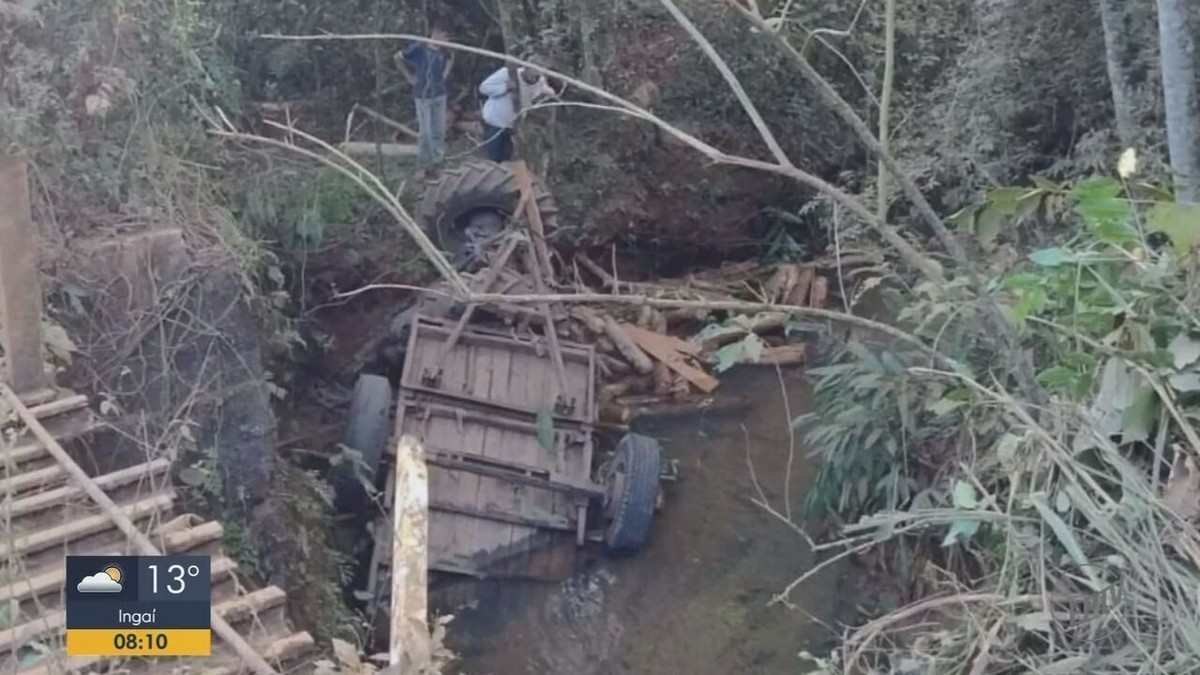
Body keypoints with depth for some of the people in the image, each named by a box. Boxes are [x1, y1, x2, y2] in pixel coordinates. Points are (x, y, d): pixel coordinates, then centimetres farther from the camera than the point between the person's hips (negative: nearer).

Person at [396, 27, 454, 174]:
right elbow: (398, 58, -1)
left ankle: (438, 160, 20)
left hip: (440, 95, 4)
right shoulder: (418, 48, -12)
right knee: (425, 131, -1)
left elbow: (451, 58, 26)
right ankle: (425, 164, 10)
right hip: (423, 95, -4)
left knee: (439, 130, 7)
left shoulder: (444, 51, 1)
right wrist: (409, 76, -1)